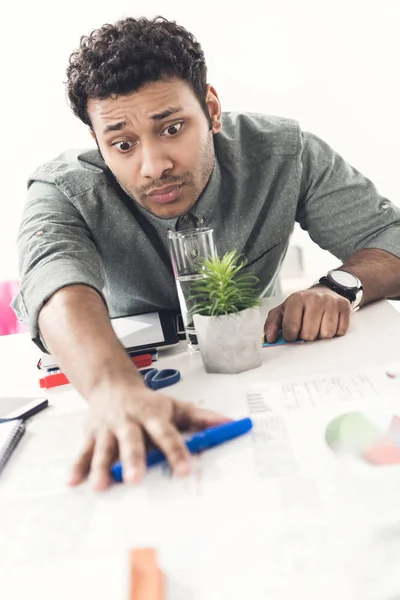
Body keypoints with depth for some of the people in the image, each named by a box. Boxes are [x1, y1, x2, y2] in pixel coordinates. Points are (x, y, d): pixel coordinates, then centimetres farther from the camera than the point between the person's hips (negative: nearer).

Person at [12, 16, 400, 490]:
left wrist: (340, 287, -33)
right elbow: (57, 284, -41)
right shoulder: (62, 193, -21)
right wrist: (116, 390, -62)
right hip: (134, 368, 0)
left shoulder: (282, 153, -15)